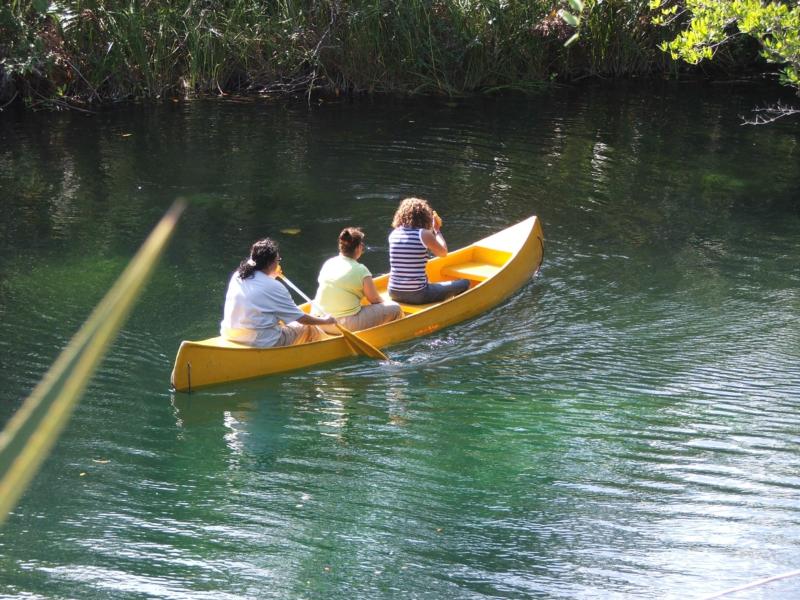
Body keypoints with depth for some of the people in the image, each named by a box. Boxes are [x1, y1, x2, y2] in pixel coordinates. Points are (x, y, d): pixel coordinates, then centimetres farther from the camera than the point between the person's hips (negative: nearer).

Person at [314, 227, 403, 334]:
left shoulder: (328, 263, 7)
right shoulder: (361, 270, -10)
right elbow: (375, 300, 0)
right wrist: (385, 305, 22)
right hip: (347, 326, -7)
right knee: (395, 309, -1)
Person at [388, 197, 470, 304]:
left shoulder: (393, 234, 4)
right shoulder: (424, 234, -11)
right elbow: (443, 252, 4)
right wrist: (437, 230, 16)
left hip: (394, 294, 6)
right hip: (418, 295, -6)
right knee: (465, 283, 9)